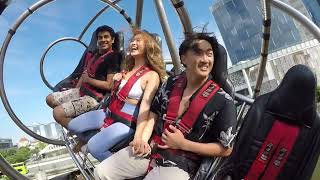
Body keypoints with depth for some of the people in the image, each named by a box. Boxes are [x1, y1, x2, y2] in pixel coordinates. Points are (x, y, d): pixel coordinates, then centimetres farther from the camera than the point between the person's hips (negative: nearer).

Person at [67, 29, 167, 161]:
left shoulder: (152, 75, -13)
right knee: (72, 126, 3)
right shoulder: (127, 68, 11)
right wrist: (115, 81, 5)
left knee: (94, 148, -21)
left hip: (126, 122, -7)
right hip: (109, 113, 8)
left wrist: (137, 138, -33)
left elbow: (145, 107, -24)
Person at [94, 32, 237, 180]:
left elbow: (225, 149, -8)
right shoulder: (171, 83, 2)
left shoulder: (223, 101, -13)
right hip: (150, 149, 5)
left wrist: (182, 144, -14)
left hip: (180, 163, -4)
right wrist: (143, 139, -4)